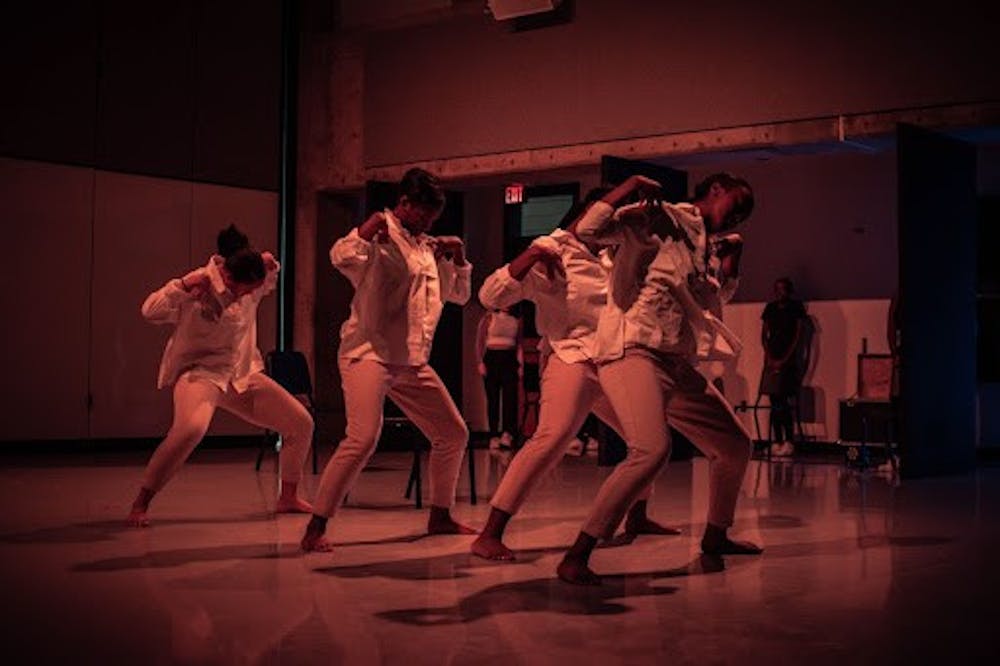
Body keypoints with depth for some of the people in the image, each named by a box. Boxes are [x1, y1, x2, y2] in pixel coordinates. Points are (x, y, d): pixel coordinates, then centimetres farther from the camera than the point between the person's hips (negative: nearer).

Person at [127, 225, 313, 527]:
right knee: (190, 429, -37)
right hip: (200, 372, -7)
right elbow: (150, 310, -24)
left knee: (301, 424, 6)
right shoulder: (199, 286, -21)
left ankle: (288, 497, 26)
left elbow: (267, 286, 22)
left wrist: (271, 268, 0)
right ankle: (139, 506, -22)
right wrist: (182, 287, -38)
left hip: (242, 374, 7)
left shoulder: (249, 285, -2)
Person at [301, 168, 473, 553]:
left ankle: (440, 516, 30)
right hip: (369, 351, -8)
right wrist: (368, 229, -35)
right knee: (363, 438, -25)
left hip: (412, 361, 8)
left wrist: (458, 258, 9)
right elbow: (342, 257, -28)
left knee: (454, 435, 12)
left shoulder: (428, 246, 16)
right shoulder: (381, 236, -7)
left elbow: (459, 295, 22)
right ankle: (315, 530, -16)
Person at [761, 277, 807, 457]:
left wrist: (784, 360, -10)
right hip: (772, 360, 4)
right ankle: (777, 442, 5)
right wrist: (769, 357, -2)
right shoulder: (770, 308, 13)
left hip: (789, 360, -4)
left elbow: (798, 335, -4)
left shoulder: (796, 307, 1)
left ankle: (788, 442, -7)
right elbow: (764, 335, 12)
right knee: (774, 402, 2)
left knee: (783, 403, -12)